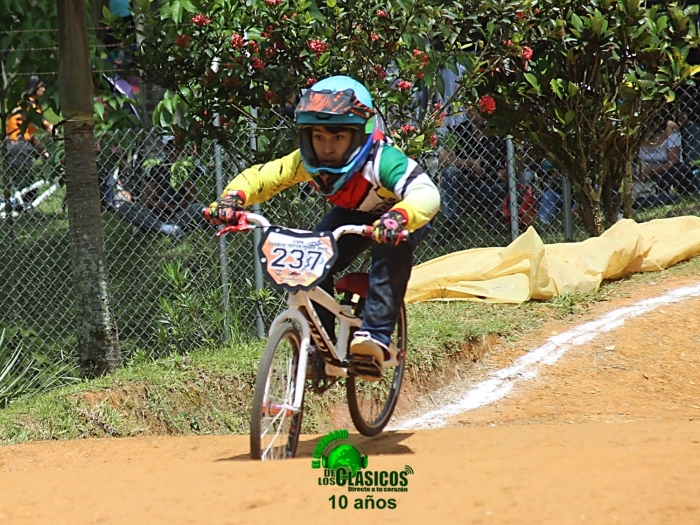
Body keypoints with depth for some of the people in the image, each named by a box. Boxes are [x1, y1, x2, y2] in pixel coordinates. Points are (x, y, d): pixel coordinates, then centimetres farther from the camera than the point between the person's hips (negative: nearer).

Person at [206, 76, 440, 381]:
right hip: (353, 216, 5)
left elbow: (426, 193, -54)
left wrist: (397, 218, -75)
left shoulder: (383, 161, -40)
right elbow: (259, 177, -22)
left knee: (390, 250, -38)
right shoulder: (307, 162, -26)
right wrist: (232, 198, -44)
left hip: (400, 219, -5)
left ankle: (376, 336, -35)